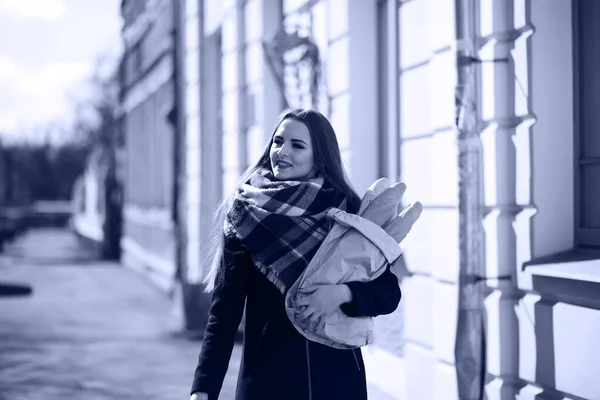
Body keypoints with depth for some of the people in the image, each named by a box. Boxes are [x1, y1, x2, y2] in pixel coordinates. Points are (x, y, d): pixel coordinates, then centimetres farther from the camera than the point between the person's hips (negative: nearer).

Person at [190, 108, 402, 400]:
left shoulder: (347, 212, 0)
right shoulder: (247, 214, -2)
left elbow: (389, 292, 1)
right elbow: (225, 309, -5)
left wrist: (343, 293, -19)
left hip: (336, 375, 1)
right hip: (266, 376, -1)